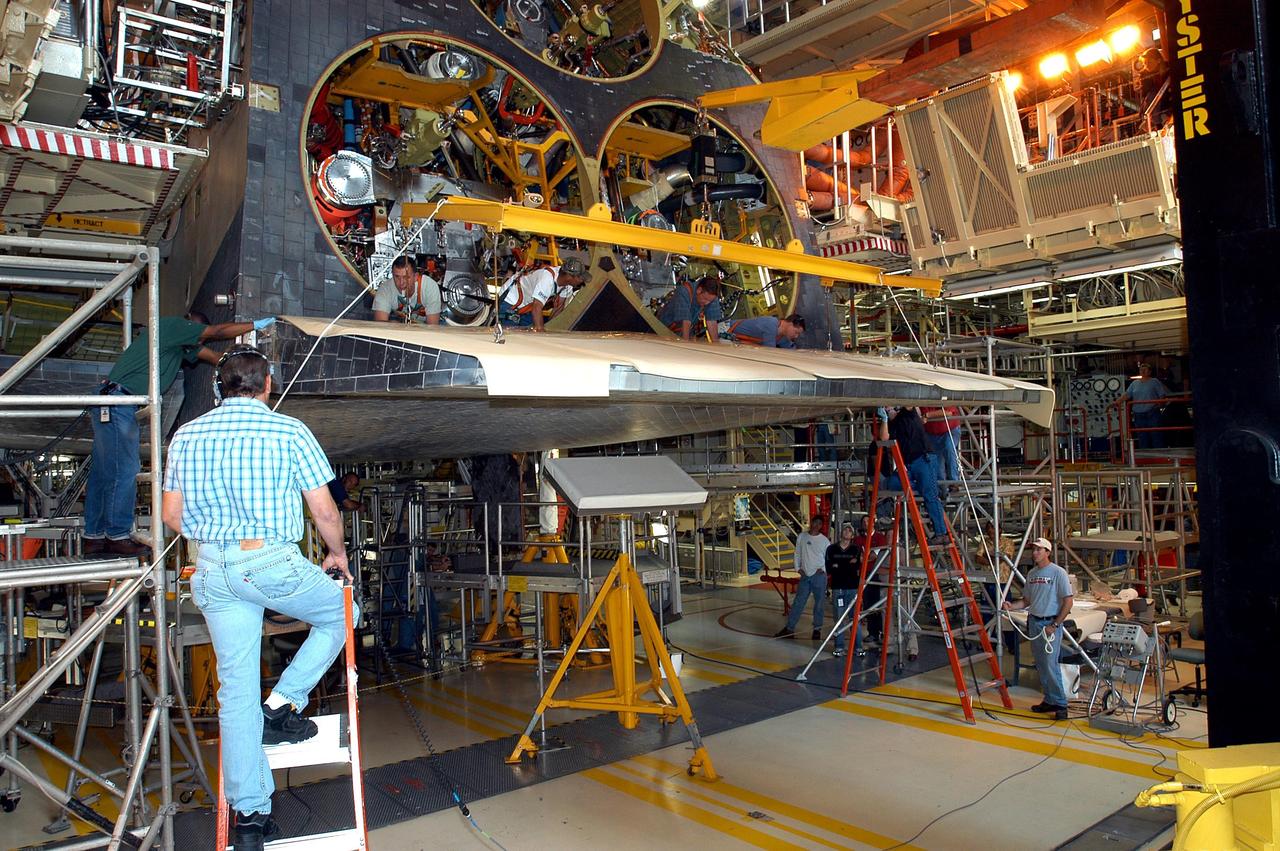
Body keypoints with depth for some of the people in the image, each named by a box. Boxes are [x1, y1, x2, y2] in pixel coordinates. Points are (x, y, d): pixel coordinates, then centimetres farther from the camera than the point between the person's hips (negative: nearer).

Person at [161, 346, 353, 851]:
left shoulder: (186, 436, 10)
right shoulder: (289, 431, -4)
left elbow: (171, 515, 14)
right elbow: (324, 511, -4)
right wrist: (338, 553, 14)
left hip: (213, 571, 5)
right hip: (273, 562, -4)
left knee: (236, 690, 10)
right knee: (339, 614, 23)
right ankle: (283, 705, 12)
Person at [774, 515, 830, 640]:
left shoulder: (825, 540, 0)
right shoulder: (801, 537, 6)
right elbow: (797, 554, 12)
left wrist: (823, 569, -8)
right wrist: (798, 568, 3)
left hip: (819, 576, -2)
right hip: (805, 575, 2)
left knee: (819, 604, 3)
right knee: (798, 603, 3)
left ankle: (817, 629, 15)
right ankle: (789, 628, 6)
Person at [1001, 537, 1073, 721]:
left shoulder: (1058, 573, -10)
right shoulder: (1032, 573, 11)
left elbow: (1068, 602, -12)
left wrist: (1054, 625, -14)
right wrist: (1011, 606, -2)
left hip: (1050, 623, -7)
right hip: (1033, 622, 7)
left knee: (1050, 664, -9)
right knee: (1040, 665, 11)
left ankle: (1060, 704, 0)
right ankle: (1050, 700, 21)